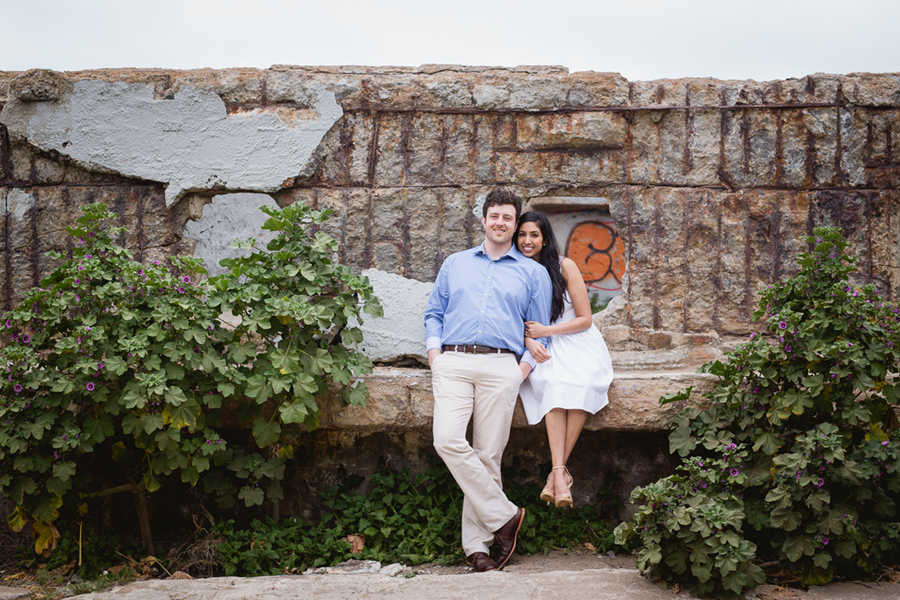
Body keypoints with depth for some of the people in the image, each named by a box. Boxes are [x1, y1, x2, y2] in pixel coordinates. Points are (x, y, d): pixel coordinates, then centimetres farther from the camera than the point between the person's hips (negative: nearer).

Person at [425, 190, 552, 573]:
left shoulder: (532, 273, 18)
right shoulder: (455, 264, 23)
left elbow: (539, 328, 15)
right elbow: (434, 312, 23)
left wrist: (526, 365, 0)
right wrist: (434, 351, 5)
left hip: (501, 366, -1)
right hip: (453, 362, 1)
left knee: (488, 454, -6)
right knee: (448, 441, -20)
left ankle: (476, 544, 2)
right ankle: (503, 516, -8)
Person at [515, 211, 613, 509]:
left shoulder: (565, 267, -5)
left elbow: (585, 319, -3)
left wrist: (545, 331, -12)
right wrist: (529, 340, -15)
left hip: (577, 343, -1)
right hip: (542, 350, 1)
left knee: (578, 384, -34)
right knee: (554, 386, -33)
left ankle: (556, 471, -29)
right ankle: (560, 473, -42)